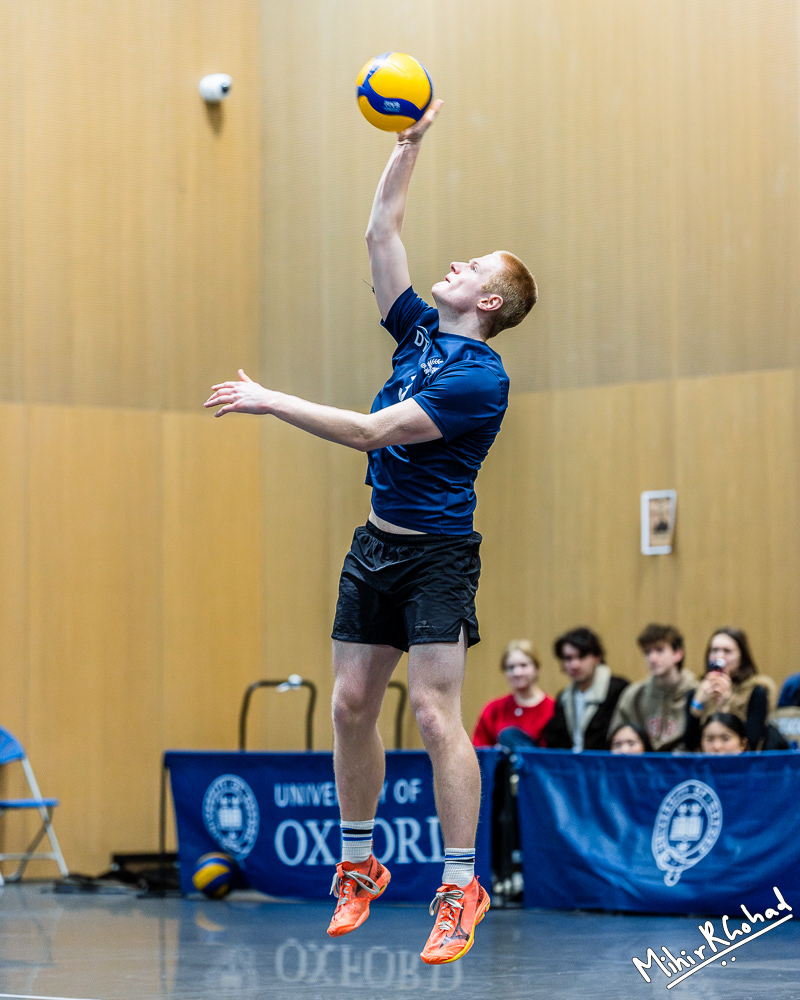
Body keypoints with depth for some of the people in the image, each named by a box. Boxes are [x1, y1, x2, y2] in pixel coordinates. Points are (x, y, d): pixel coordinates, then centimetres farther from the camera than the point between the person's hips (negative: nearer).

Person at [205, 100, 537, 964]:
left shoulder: (480, 378, -16)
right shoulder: (418, 330, 8)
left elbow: (371, 431, -22)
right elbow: (380, 232, 14)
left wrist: (268, 401, -18)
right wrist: (408, 143, 6)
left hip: (438, 553, -8)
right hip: (376, 544, 8)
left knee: (435, 712, -13)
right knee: (351, 703, 7)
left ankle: (460, 890, -9)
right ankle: (358, 866, 19)